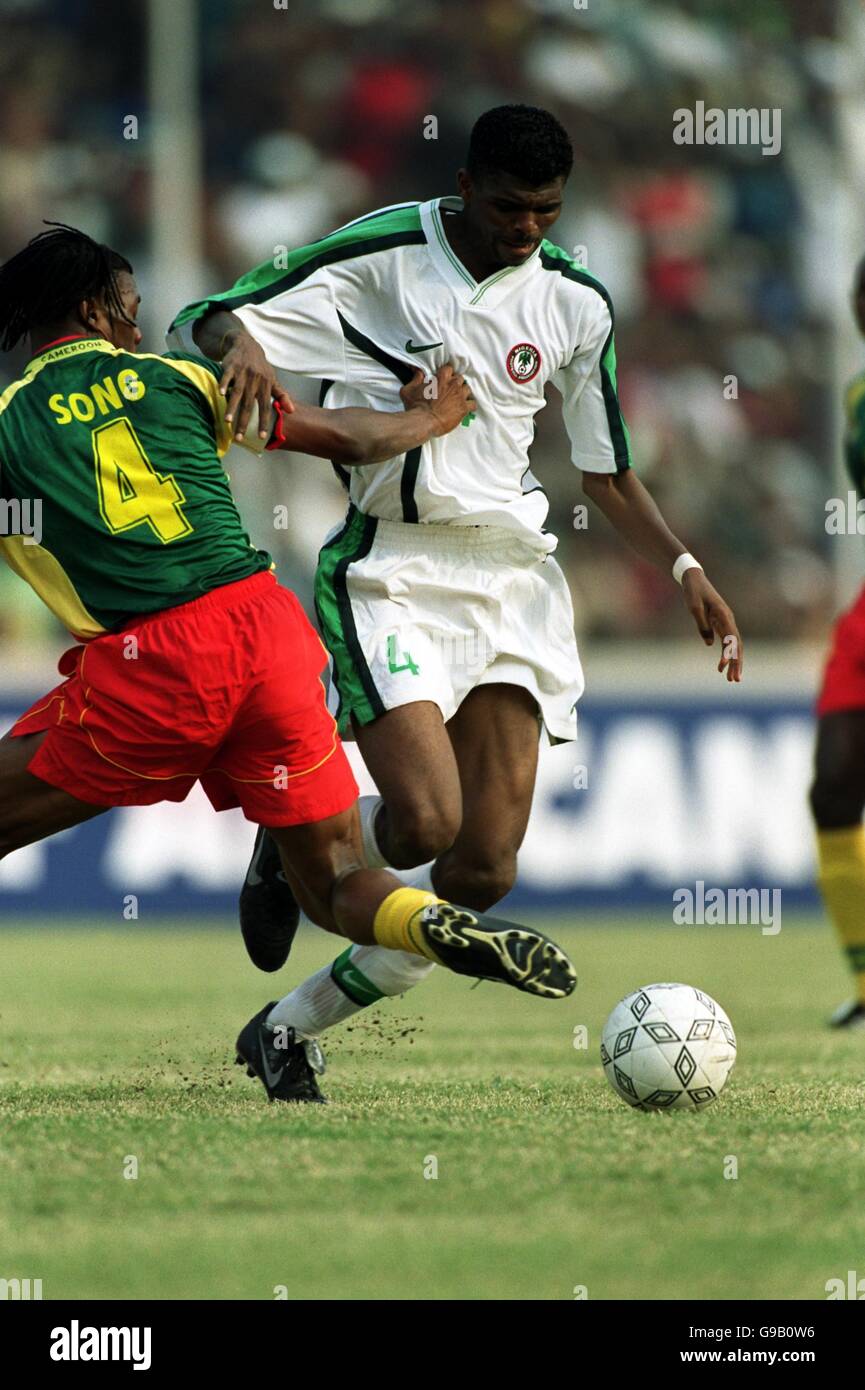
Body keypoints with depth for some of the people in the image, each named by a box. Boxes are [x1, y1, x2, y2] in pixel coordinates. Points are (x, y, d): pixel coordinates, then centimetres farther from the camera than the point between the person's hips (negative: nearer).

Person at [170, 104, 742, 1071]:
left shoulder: (575, 302, 7)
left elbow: (606, 475, 16)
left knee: (484, 870, -5)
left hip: (512, 571, 5)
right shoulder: (379, 258, -6)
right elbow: (200, 325, -5)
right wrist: (239, 343, -29)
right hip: (391, 569, -5)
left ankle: (290, 1031, 11)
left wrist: (684, 570, 3)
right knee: (423, 825, -21)